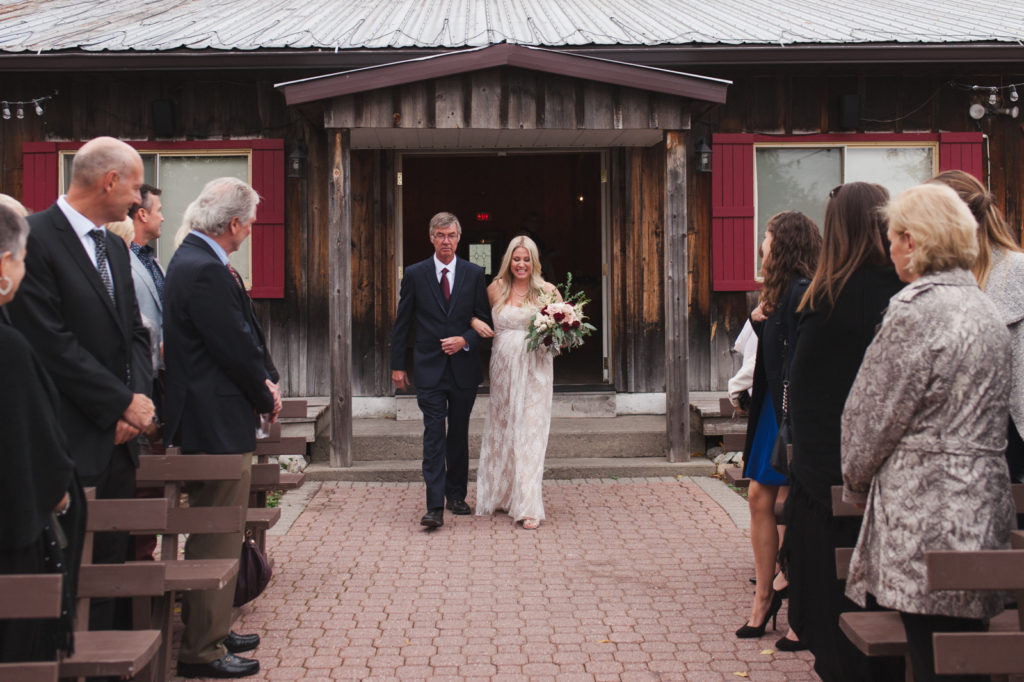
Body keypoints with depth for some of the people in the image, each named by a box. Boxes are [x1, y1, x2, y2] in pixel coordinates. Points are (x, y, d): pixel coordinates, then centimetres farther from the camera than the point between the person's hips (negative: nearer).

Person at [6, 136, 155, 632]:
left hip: (119, 441, 8)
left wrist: (141, 397, -1)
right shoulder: (37, 238, -11)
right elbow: (52, 345, -17)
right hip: (73, 443, -8)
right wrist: (125, 403, -12)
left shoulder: (114, 248, 17)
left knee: (117, 564, 11)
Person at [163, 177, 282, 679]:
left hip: (208, 421, 11)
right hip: (218, 426, -11)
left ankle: (209, 631, 31)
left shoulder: (194, 261, 13)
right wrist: (266, 398, -6)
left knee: (216, 535, 20)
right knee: (216, 538, -2)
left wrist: (262, 383, 5)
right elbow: (235, 349, -20)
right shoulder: (205, 271, -21)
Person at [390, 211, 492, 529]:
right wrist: (397, 365, 3)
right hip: (429, 368, -2)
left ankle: (456, 494, 26)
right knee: (434, 434, -8)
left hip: (464, 365, 2)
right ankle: (435, 507, -11)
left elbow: (485, 319, 6)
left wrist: (465, 340, -12)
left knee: (459, 434, 11)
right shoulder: (415, 274, 1)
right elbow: (402, 323, 5)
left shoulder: (474, 274, 3)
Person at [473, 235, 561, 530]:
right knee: (501, 427, 10)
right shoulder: (495, 289, 6)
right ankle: (500, 493, 28)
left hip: (535, 367, -3)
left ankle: (528, 505, -4)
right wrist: (475, 323, -2)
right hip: (503, 365, 3)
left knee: (530, 430, -5)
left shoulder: (547, 291, -1)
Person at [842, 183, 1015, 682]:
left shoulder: (916, 309, -14)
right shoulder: (984, 308, 14)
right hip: (982, 506, 9)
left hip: (927, 516, -9)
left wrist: (856, 481, 10)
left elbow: (875, 413, -9)